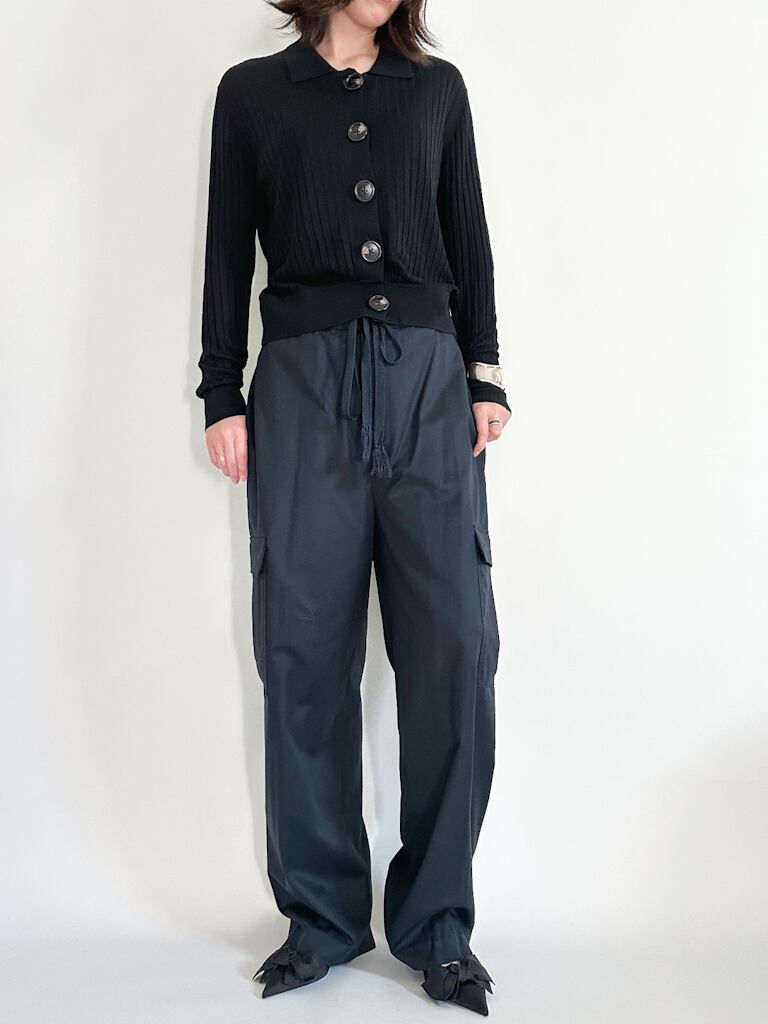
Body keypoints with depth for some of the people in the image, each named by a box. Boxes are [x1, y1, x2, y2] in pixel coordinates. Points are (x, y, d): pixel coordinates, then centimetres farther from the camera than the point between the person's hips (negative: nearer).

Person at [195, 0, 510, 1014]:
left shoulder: (439, 88, 18)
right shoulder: (252, 90, 14)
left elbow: (470, 240, 16)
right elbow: (227, 252, 10)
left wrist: (485, 376, 7)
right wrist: (222, 396, 3)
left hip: (427, 379, 1)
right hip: (303, 383, -1)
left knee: (455, 647, -6)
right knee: (307, 652, -2)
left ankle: (436, 922, 6)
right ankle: (323, 917, 11)